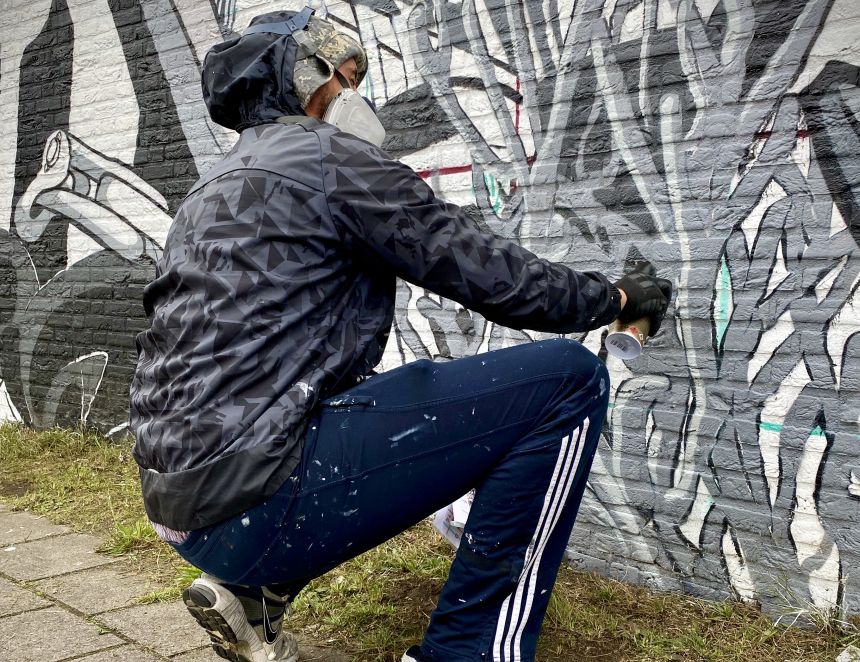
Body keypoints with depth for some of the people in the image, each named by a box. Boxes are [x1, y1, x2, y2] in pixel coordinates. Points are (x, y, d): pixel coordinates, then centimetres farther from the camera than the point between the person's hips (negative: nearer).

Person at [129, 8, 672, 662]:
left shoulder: (214, 189, 23)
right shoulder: (331, 156, -3)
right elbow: (494, 277, -3)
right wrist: (618, 296, 13)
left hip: (184, 504, 10)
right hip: (260, 497, -9)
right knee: (570, 380, -6)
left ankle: (250, 591, 21)